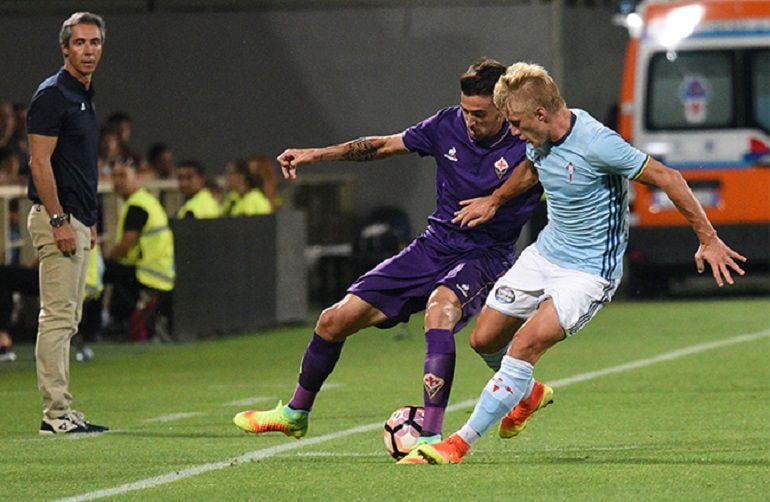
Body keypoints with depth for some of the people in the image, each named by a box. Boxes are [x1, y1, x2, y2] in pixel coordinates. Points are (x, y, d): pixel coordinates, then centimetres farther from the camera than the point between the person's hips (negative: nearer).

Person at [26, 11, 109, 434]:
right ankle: (56, 413, -9)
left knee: (66, 320, 10)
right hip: (57, 218, -10)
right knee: (57, 318, -9)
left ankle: (60, 411, 13)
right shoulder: (52, 95, -12)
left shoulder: (85, 97, 17)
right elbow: (40, 162, -17)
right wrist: (59, 221, -21)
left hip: (77, 220, 10)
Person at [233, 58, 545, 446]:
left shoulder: (527, 147, -16)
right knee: (335, 321, 4)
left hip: (482, 258, -5)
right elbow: (385, 145, 10)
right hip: (432, 248, 5)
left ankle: (432, 437, -42)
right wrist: (315, 154, 10)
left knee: (440, 308, -40)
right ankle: (296, 414, 30)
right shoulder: (448, 125, -3)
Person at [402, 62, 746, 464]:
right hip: (544, 253, 8)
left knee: (525, 344, -22)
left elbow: (666, 178, -20)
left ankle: (460, 443, -17)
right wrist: (494, 201, 35)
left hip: (589, 270, -8)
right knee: (483, 339, 10)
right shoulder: (541, 140, -4)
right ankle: (527, 392, 42)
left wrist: (708, 239, -17)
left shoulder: (594, 143, -27)